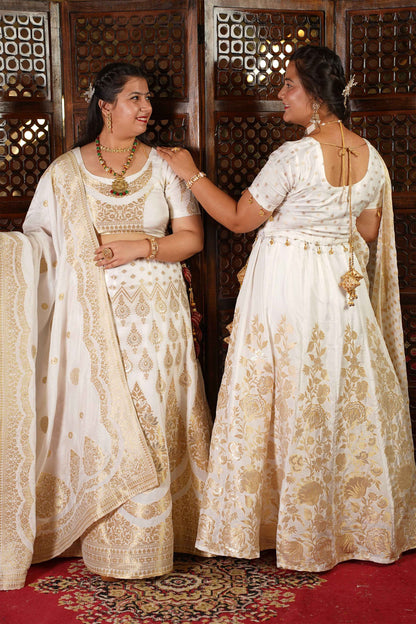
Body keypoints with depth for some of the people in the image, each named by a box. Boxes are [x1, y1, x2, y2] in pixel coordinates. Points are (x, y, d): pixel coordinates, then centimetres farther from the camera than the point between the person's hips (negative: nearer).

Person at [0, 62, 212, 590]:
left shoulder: (163, 165, 6)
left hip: (156, 313, 1)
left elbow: (191, 237, 3)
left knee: (155, 417, 5)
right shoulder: (65, 172, 3)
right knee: (101, 420, 1)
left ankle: (160, 533, 19)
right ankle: (112, 544, 15)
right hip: (94, 315, -1)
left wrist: (139, 247, -11)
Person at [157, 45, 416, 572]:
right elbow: (368, 231, 10)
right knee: (346, 400, 17)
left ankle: (294, 529, 21)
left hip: (286, 285, -6)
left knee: (289, 405, 6)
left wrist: (190, 173, -2)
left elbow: (238, 218, -11)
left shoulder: (294, 157, -20)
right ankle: (357, 520, 30)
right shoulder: (371, 157, 0)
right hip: (342, 289, 6)